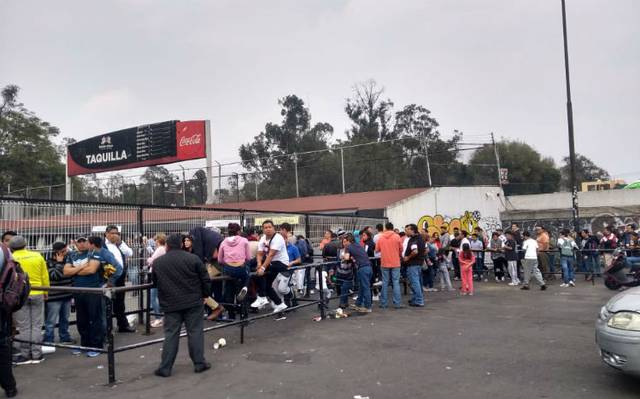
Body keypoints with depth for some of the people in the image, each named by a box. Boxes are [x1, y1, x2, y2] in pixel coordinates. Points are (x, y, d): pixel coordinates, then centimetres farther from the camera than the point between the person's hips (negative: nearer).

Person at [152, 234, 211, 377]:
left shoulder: (157, 262, 3)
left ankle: (165, 368, 9)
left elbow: (154, 282, 16)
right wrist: (205, 294, 12)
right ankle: (199, 363, 10)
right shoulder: (192, 258, -4)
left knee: (171, 335, 6)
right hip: (193, 302, -1)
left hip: (170, 305, 1)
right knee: (195, 332, 6)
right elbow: (205, 279, -2)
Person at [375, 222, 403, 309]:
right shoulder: (397, 237, -6)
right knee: (396, 282, 2)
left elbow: (377, 249, 6)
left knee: (385, 283, 8)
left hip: (384, 263, 2)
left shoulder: (381, 238, 0)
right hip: (395, 263, -2)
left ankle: (383, 303, 11)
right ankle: (397, 303, 1)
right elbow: (401, 249, 0)